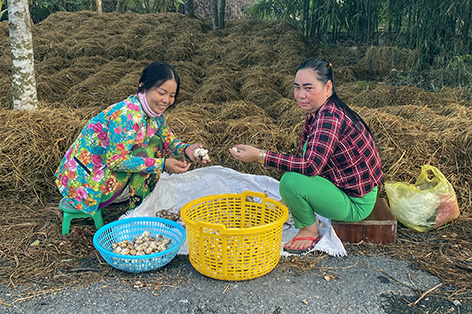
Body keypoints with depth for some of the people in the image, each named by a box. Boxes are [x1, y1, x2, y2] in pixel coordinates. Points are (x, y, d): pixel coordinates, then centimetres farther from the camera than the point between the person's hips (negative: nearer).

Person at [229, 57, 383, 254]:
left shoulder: (329, 116, -27)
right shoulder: (316, 112, 3)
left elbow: (311, 166, -35)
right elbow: (304, 157, 9)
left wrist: (260, 155, -34)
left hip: (356, 203, -10)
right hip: (345, 185, 10)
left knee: (290, 181, -26)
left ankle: (310, 230, 0)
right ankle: (304, 213, 21)